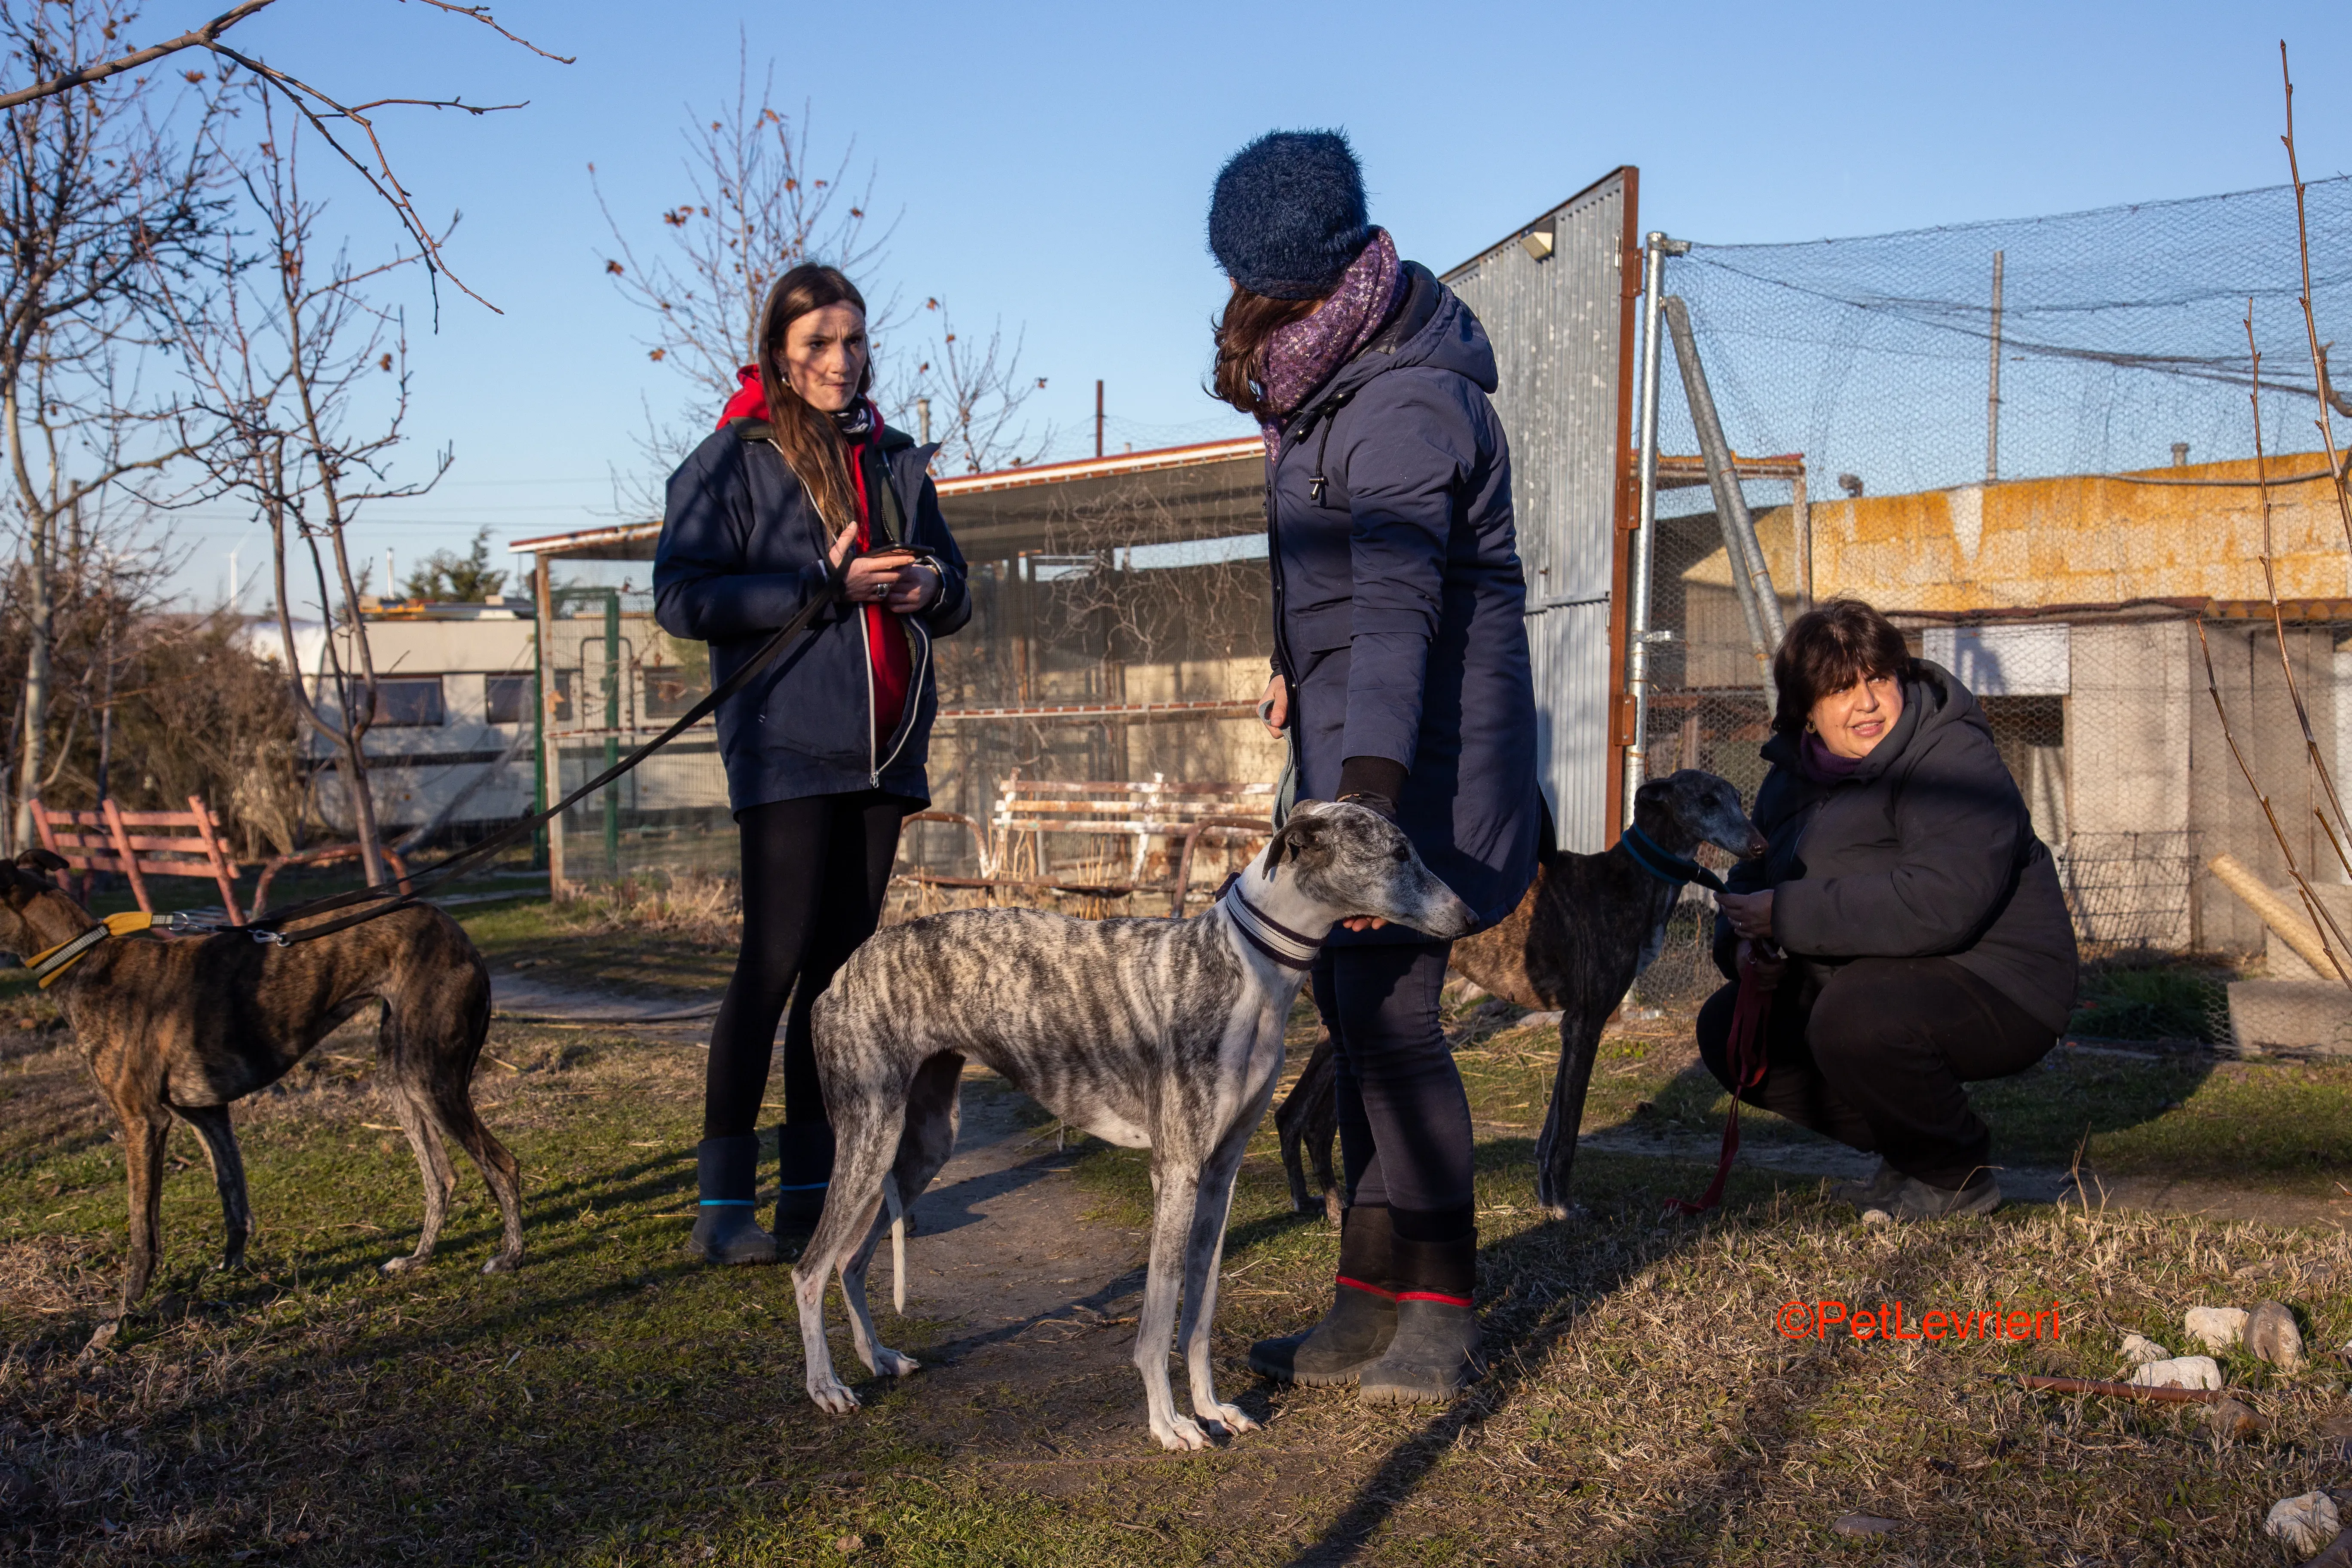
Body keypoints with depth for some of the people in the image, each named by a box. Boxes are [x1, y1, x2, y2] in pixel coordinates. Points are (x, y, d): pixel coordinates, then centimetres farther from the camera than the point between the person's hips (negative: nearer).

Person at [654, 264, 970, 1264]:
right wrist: (825, 585, -16)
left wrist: (930, 586, -2)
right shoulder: (732, 459, 0)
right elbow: (681, 596, -9)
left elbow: (953, 590, 23)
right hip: (786, 746, -5)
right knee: (777, 958, -10)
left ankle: (812, 1182, 15)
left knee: (846, 961, 7)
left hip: (883, 748, 6)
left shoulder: (895, 459, 17)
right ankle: (723, 1201, -2)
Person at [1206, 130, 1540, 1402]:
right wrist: (1303, 665, 33)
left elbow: (1400, 610, -32)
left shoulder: (1404, 409, -22)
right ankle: (1367, 1306, 18)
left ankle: (1442, 1312, 3)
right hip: (1345, 735, 10)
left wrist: (1371, 791, -39)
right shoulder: (1337, 378, 10)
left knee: (1389, 1012, -10)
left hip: (1417, 746, -10)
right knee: (1348, 1008, 10)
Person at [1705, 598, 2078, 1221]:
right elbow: (1754, 874, 15)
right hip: (1868, 981, 9)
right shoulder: (1796, 771, 5)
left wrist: (1788, 915, -30)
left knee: (1855, 1018, -35)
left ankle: (1957, 1177, -7)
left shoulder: (1954, 758, -20)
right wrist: (1743, 939, -10)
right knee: (1729, 1028, 0)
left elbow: (1940, 903, -34)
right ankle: (1908, 1151, 10)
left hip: (1998, 988, -9)